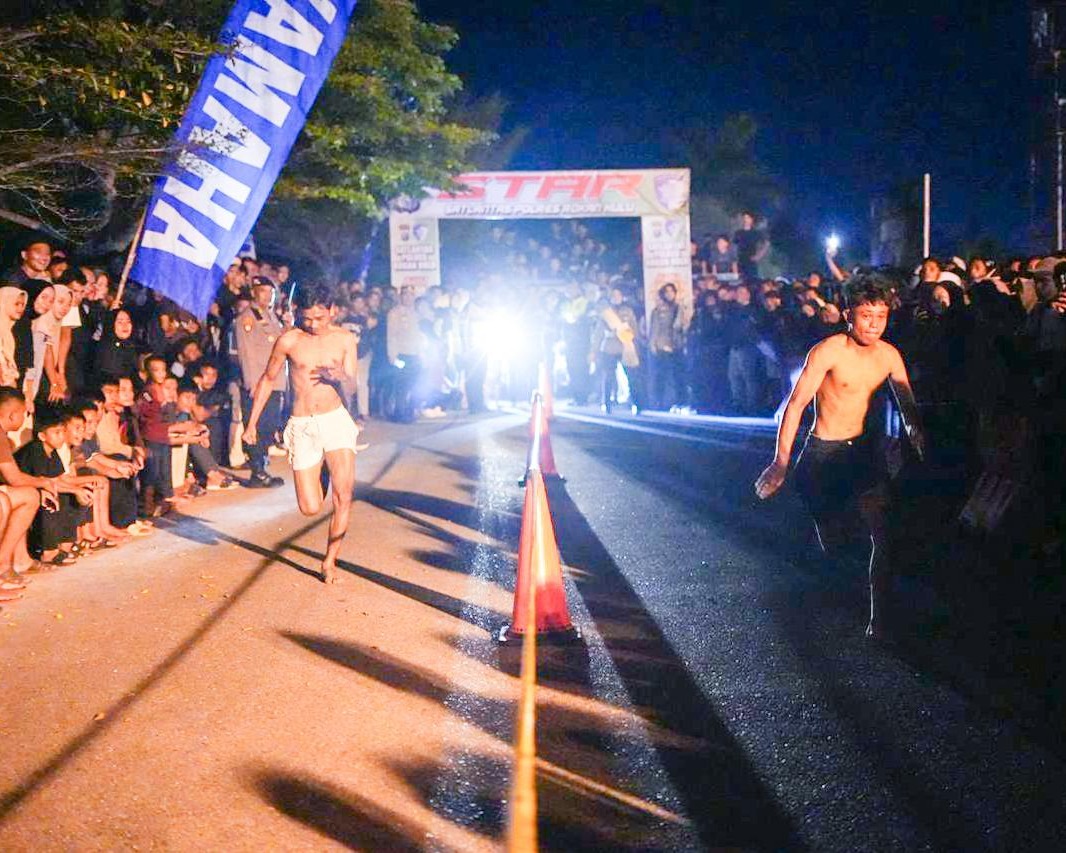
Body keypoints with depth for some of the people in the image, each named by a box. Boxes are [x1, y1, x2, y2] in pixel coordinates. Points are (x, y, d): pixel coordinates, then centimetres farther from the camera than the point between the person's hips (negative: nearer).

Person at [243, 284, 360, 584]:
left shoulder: (345, 339, 2)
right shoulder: (289, 341, -2)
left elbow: (350, 391, 4)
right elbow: (268, 380, 11)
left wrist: (341, 378, -21)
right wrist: (251, 424, 11)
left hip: (336, 420, 0)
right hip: (302, 427, 0)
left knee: (344, 496, -13)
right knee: (310, 508, -2)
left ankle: (330, 560, 5)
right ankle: (320, 476, 34)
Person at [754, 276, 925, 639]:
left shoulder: (889, 355, -1)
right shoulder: (828, 351, -18)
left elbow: (908, 408, 8)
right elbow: (796, 404, -20)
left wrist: (921, 446, -9)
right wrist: (781, 461, -26)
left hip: (862, 449, 4)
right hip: (823, 454, -4)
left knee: (883, 535, -9)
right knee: (831, 541, 2)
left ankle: (879, 617, -1)